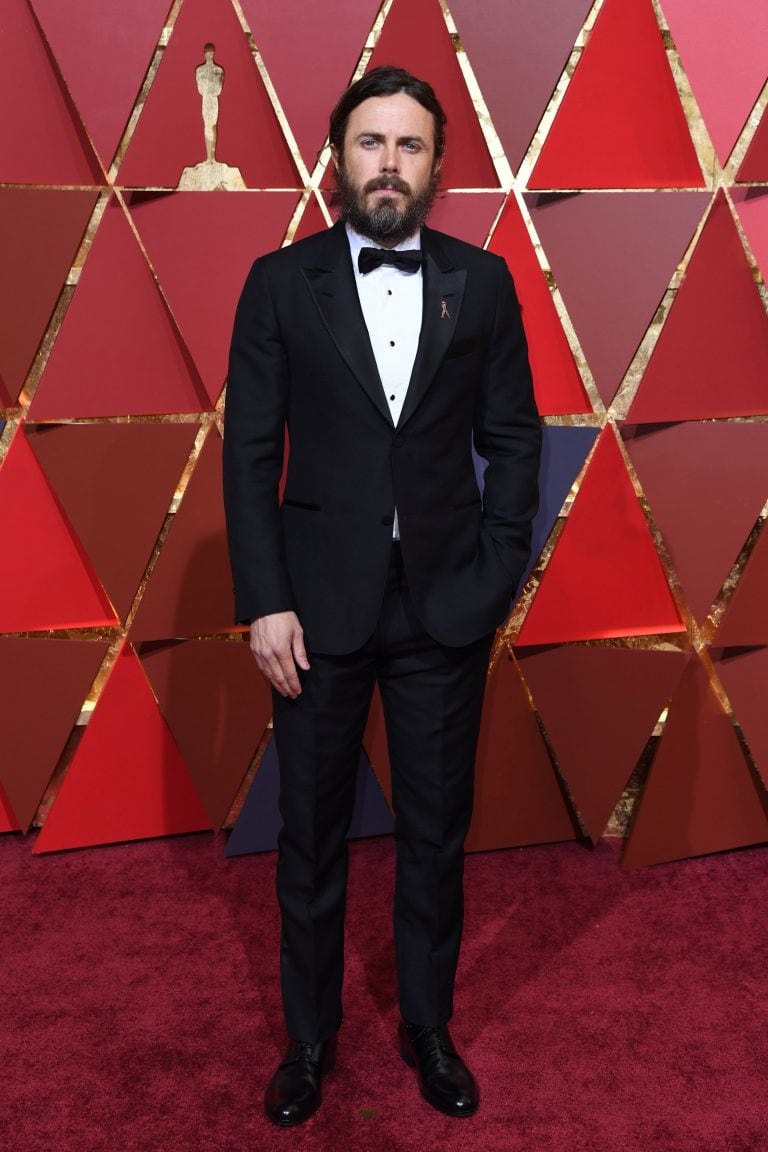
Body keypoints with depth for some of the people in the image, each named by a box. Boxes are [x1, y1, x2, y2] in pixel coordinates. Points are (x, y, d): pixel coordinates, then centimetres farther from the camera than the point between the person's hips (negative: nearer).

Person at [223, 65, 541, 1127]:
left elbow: (515, 439, 5)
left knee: (436, 830, 13)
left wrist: (497, 578, -3)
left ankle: (428, 1028, 33)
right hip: (320, 601, 0)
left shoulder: (482, 281, 4)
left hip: (446, 603, 1)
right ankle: (310, 1035, 32)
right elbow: (250, 451, -2)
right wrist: (265, 602, -8)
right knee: (311, 832, 12)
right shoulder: (280, 282, 1)